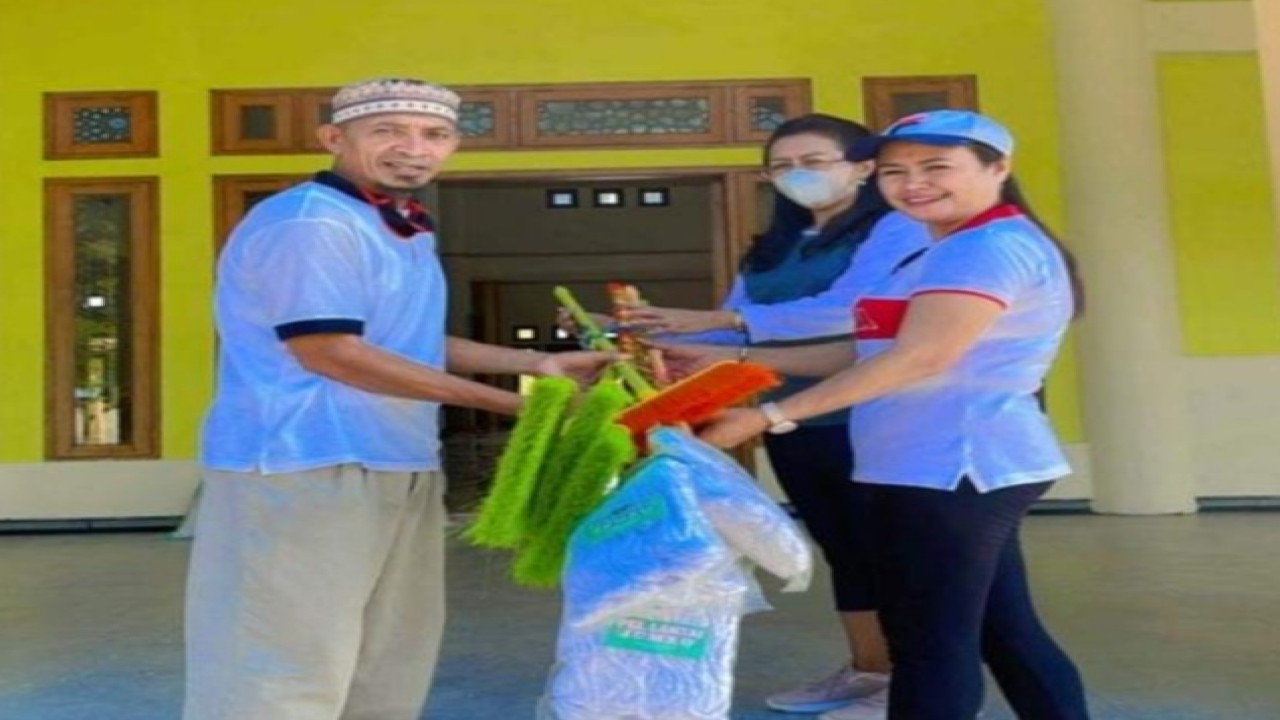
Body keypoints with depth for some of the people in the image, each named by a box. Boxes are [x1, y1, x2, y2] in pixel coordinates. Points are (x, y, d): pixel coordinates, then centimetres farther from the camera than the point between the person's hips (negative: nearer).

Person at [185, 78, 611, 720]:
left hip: (399, 469, 10)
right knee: (286, 665, 0)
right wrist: (507, 402, -19)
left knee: (386, 668, 18)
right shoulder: (309, 223, -15)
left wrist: (535, 363, 9)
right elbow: (330, 351, -22)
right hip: (303, 469, -10)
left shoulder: (403, 230, 15)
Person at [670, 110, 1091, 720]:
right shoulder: (952, 253, 21)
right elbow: (869, 350, 17)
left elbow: (920, 356, -22)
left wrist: (770, 416, -23)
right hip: (961, 468, 11)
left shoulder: (994, 245, -12)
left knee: (929, 642, -4)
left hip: (954, 465, -11)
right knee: (1005, 634, 15)